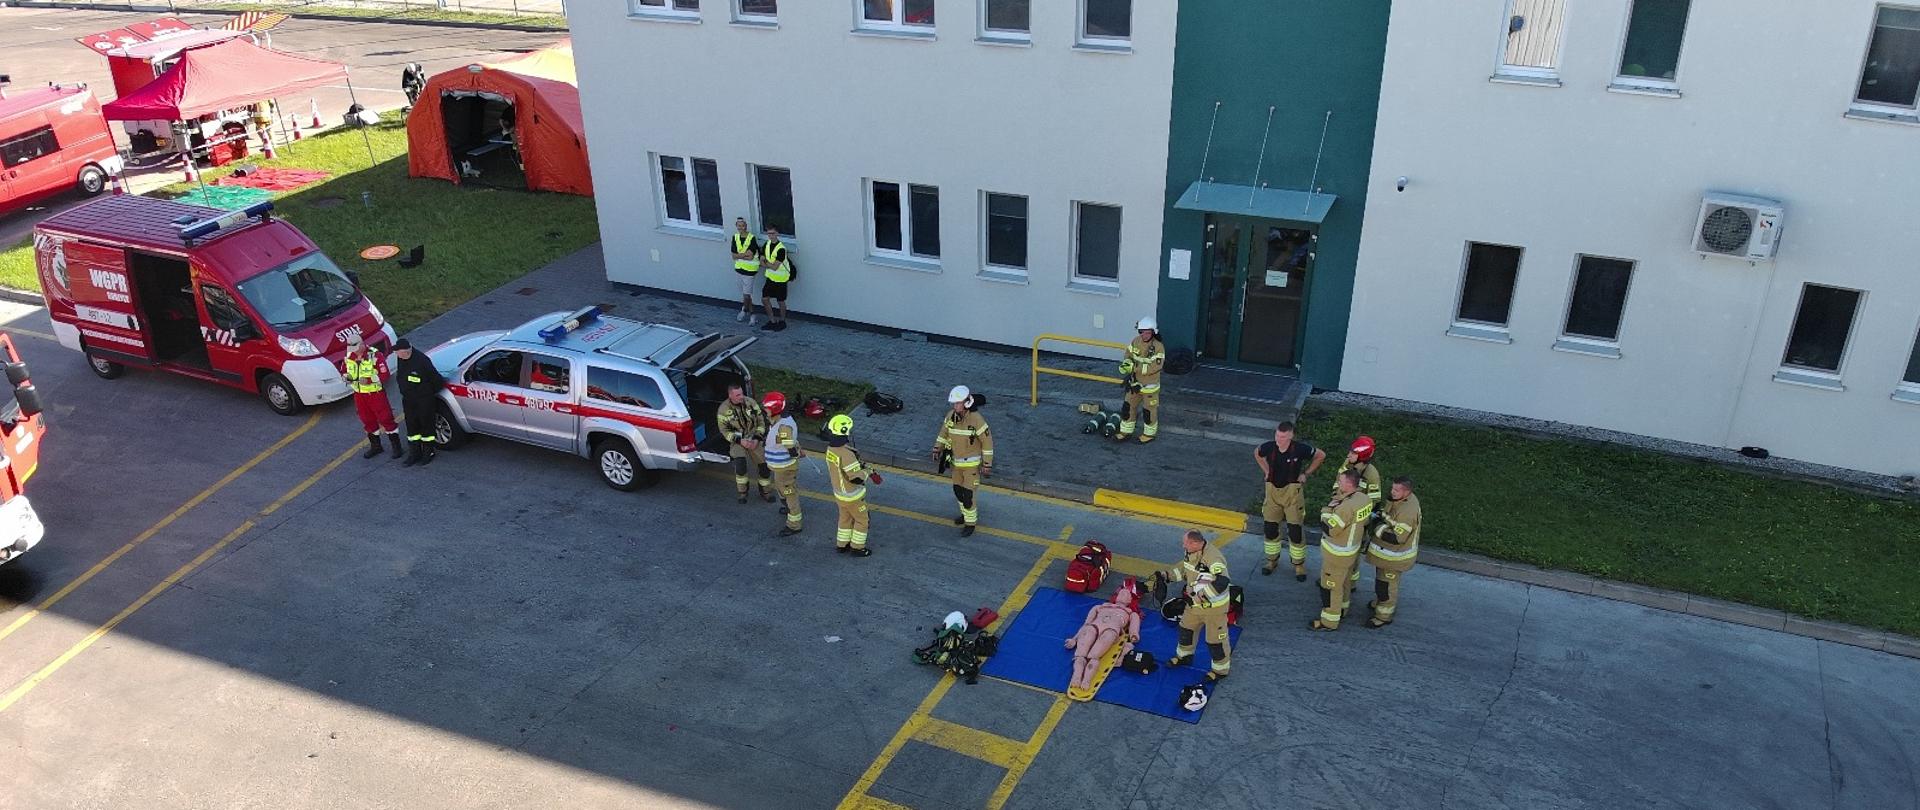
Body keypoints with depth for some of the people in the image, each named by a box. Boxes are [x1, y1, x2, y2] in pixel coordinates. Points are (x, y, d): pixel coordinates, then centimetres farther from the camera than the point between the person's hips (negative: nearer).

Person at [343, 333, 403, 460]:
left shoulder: (374, 355, -18)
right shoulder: (349, 356, 0)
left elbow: (384, 374, -19)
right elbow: (344, 371, 12)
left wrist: (369, 380, -30)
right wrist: (347, 377, -12)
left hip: (376, 393, -6)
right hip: (359, 394, 6)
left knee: (385, 419, -2)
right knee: (367, 421, 16)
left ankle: (396, 446, 8)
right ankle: (375, 446, 30)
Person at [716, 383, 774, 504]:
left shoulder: (750, 402, -8)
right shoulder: (724, 409, -14)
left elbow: (760, 421, -1)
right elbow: (724, 430, -7)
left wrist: (756, 439, -12)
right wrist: (739, 440, -19)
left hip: (753, 439, 3)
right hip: (737, 440, -2)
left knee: (764, 464, -2)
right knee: (740, 462, -25)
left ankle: (765, 492, 22)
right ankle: (742, 493, -4)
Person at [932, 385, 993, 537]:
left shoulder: (976, 419, -28)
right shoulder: (951, 415, -10)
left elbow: (987, 441, -20)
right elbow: (944, 433, 8)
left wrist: (987, 465, -18)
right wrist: (937, 450, -1)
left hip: (973, 462, -6)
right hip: (958, 460, 6)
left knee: (968, 494, -2)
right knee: (958, 490, 20)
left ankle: (970, 523, 19)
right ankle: (968, 513, 45)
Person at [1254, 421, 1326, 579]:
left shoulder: (1300, 448, -19)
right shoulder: (1269, 447, -11)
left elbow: (1321, 456, -1)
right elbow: (1257, 453, 14)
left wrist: (1305, 473, -2)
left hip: (1292, 490, -3)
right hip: (1272, 490, 3)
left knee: (1296, 529, -1)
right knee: (1270, 528, 9)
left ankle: (1299, 564, 15)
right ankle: (1272, 560, 29)